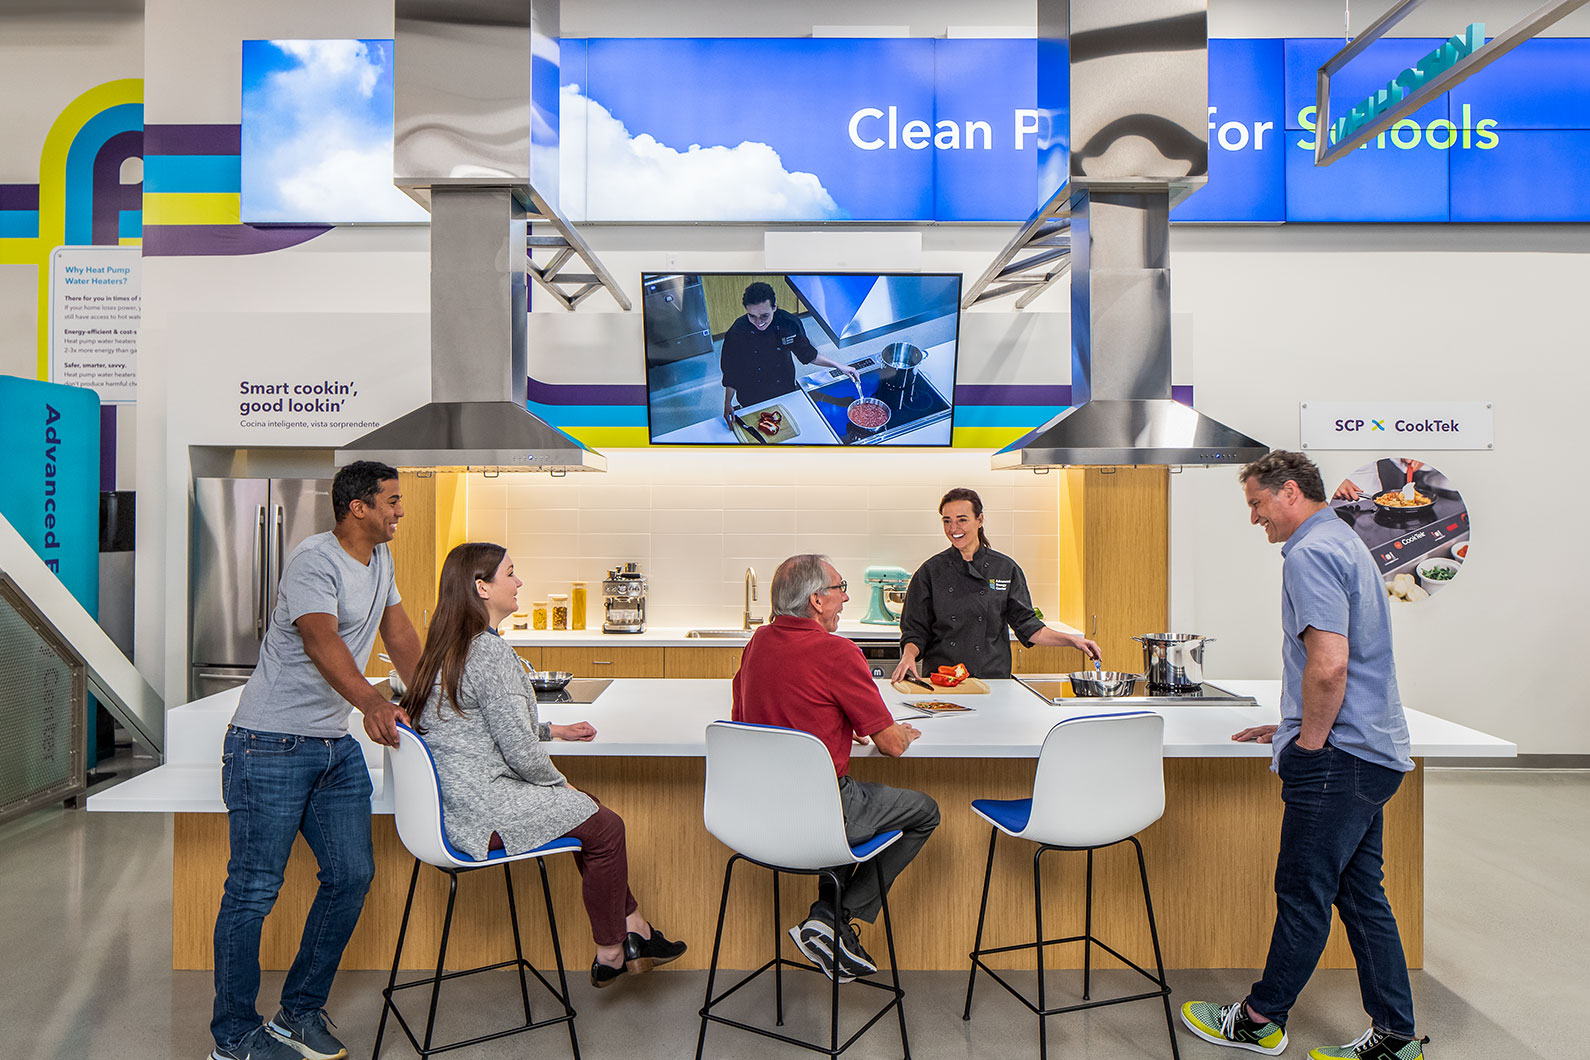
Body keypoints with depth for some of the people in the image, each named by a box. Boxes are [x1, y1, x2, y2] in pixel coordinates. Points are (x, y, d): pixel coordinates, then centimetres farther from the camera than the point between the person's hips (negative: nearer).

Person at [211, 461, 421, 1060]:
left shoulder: (380, 559, 11)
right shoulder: (314, 561, -17)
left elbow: (399, 634, 18)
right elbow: (320, 639, -33)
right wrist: (370, 701, -49)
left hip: (336, 746, 8)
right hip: (271, 745, -8)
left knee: (352, 875, 7)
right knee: (254, 888, 1)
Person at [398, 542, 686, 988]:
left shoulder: (449, 647, 11)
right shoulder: (490, 652, -22)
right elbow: (521, 751, -22)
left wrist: (553, 730, 22)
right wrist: (560, 783, -3)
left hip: (456, 801, 10)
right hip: (485, 812, -10)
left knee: (587, 813, 19)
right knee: (605, 827, 4)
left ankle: (634, 930, 26)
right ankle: (610, 956, 20)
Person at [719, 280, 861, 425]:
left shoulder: (789, 323, -21)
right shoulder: (737, 334, -28)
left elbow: (807, 354, -4)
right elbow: (730, 374, -14)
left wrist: (838, 366, -5)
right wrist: (727, 404, -9)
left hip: (785, 391, 2)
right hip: (751, 399, -2)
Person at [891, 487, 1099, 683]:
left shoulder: (1006, 569, 5)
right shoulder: (931, 571, 3)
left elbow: (1026, 624, 10)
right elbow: (915, 629, 5)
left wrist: (1072, 640, 1)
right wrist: (908, 656, -13)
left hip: (992, 678, 0)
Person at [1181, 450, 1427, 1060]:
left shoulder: (1310, 554, -16)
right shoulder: (1346, 544, 17)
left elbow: (1329, 666, -27)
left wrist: (1309, 744, -15)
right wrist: (1292, 728, 24)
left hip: (1336, 758, -10)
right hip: (1375, 752, 10)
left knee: (1304, 893, 3)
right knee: (1360, 893, 16)